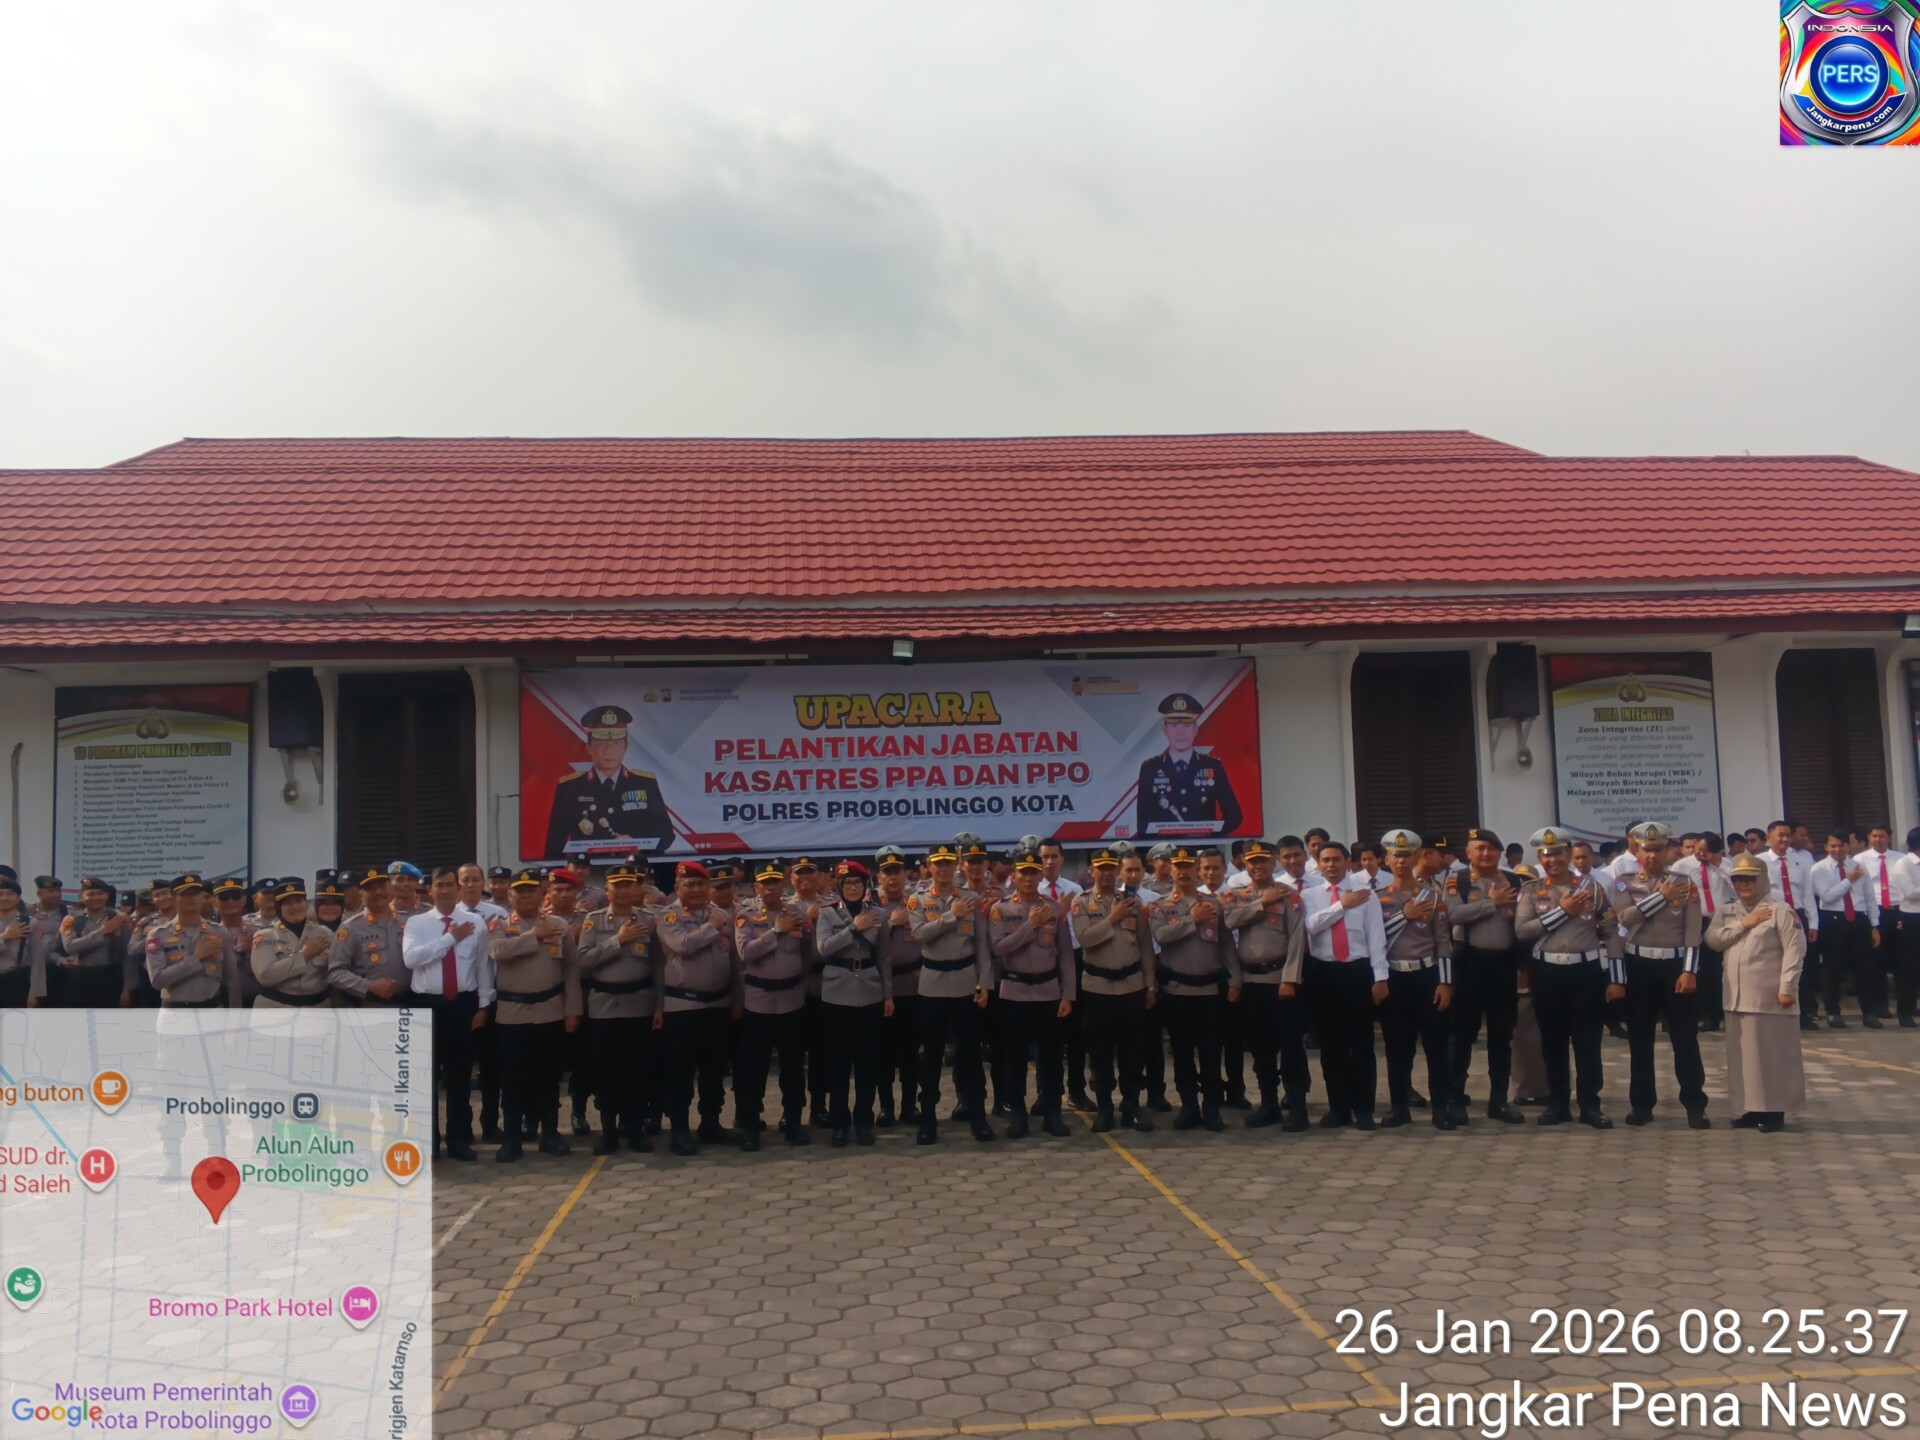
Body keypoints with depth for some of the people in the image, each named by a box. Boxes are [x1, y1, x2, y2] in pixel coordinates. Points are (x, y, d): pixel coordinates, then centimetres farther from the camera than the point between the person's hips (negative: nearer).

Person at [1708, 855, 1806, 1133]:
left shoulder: (1780, 911, -5)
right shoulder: (1726, 912, 14)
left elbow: (1794, 950, -11)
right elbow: (1713, 940, -1)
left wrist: (1787, 987, -16)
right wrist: (1744, 924, -9)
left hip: (1769, 998, -6)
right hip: (1737, 997, 6)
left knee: (1773, 1054, 0)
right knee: (1742, 1054, 9)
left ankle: (1774, 1111, 7)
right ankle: (1749, 1108, 17)